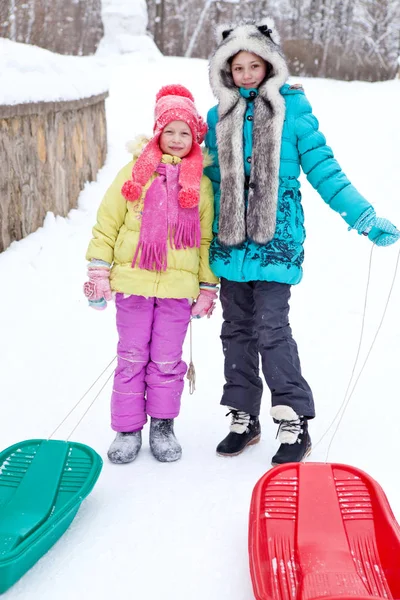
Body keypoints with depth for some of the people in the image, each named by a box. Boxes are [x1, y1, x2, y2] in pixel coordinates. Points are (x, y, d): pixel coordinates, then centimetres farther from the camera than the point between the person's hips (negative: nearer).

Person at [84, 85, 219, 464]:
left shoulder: (201, 183, 6)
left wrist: (208, 288, 6)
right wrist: (99, 272, -2)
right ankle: (127, 429, 18)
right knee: (132, 358, 7)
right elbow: (106, 224, 3)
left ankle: (163, 425, 23)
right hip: (133, 282, 0)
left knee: (167, 361, 8)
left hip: (178, 287, 1)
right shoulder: (136, 171, 3)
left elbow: (207, 239, 9)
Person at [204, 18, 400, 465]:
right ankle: (243, 419, 22)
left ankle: (294, 424, 3)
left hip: (276, 240, -4)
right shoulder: (219, 117, 10)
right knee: (236, 330, 9)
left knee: (271, 328, -10)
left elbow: (323, 171, -3)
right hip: (230, 242, 5)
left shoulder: (292, 108, -1)